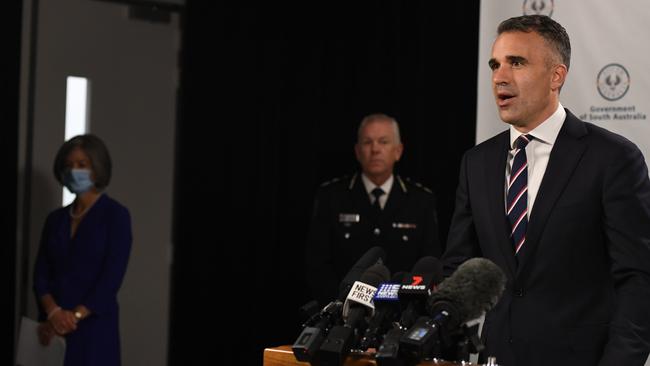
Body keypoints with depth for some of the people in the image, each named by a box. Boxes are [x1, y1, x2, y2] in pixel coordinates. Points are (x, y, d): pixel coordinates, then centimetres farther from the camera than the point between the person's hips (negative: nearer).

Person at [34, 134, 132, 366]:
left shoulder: (115, 215, -2)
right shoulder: (55, 218, 14)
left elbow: (112, 277, -10)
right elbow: (41, 273, 7)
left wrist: (75, 316, -17)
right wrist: (53, 312, -11)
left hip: (94, 325, -5)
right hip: (53, 327, 5)